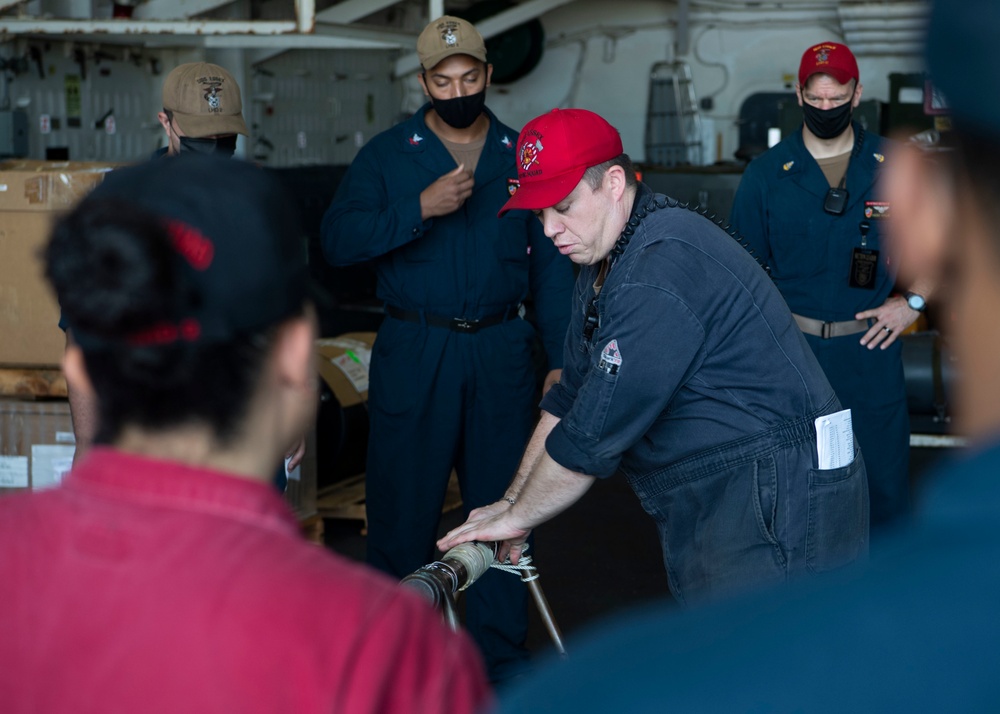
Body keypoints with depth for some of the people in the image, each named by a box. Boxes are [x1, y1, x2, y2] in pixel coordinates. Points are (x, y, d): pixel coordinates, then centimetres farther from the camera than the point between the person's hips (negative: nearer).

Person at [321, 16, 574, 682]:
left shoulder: (523, 156, 8)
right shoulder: (387, 155, 2)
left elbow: (552, 264, 10)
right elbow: (338, 239, -9)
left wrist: (560, 359, 4)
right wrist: (420, 209, -20)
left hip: (501, 351, 2)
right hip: (413, 352, -1)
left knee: (502, 502, 6)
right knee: (403, 503, 2)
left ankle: (502, 649, 18)